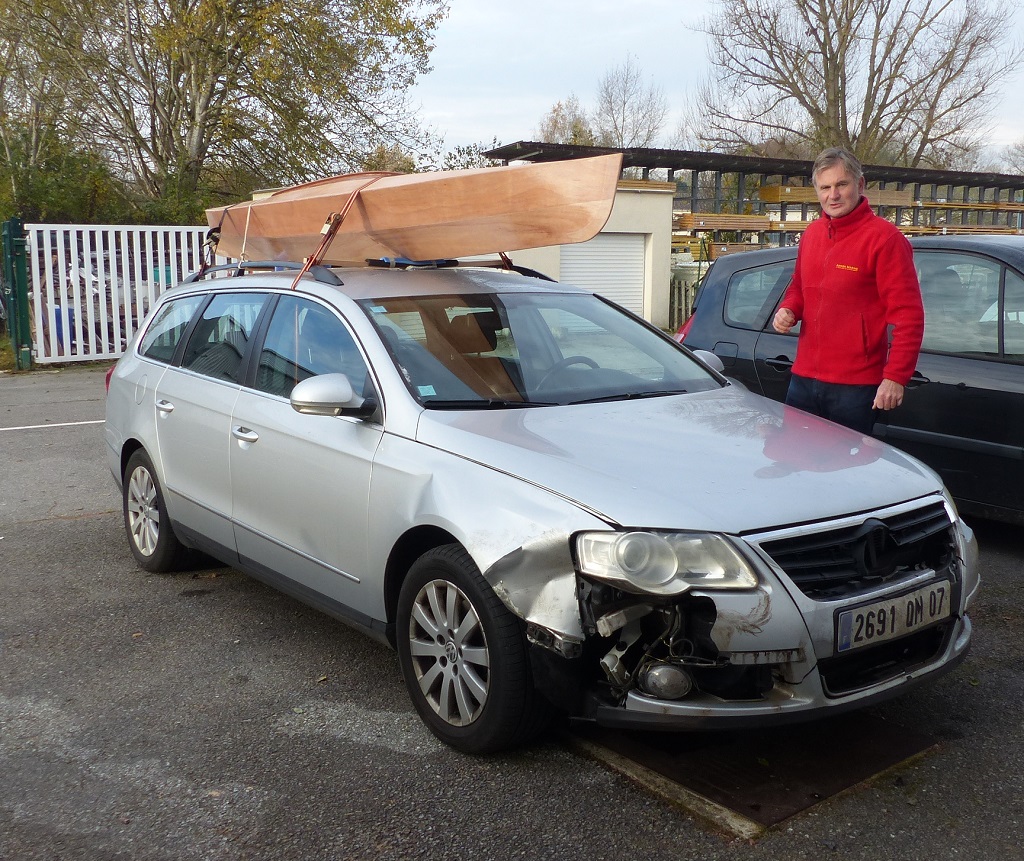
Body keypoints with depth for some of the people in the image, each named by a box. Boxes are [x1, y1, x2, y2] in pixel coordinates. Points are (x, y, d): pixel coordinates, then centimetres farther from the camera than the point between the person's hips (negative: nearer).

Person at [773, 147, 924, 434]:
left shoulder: (884, 238, -10)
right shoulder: (812, 233, 10)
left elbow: (909, 315, -12)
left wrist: (895, 377, -17)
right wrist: (787, 310, 2)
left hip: (856, 386, -6)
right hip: (803, 379, 6)